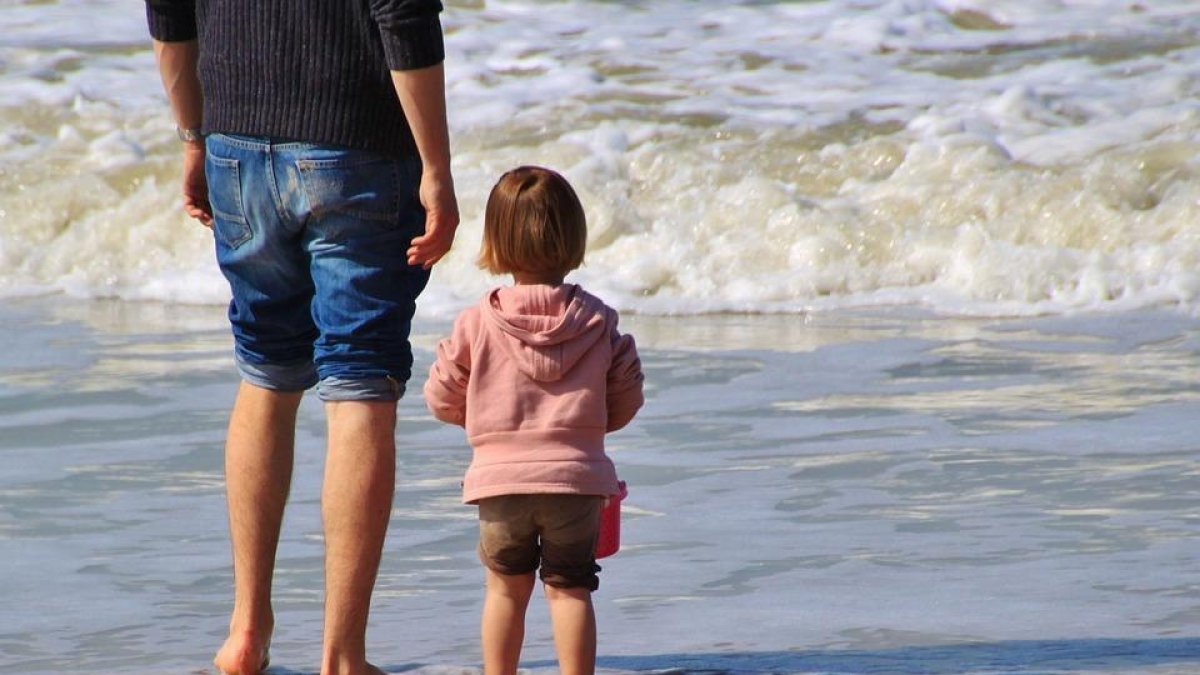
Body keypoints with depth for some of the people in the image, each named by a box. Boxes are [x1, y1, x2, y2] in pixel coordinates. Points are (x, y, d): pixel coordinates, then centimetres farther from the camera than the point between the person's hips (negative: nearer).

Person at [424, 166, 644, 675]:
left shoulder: (478, 323, -4)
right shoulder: (597, 322, 0)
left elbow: (441, 398, 3)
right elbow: (625, 402, 6)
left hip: (501, 479, 0)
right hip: (577, 476, 0)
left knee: (506, 588, 13)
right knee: (569, 589, 5)